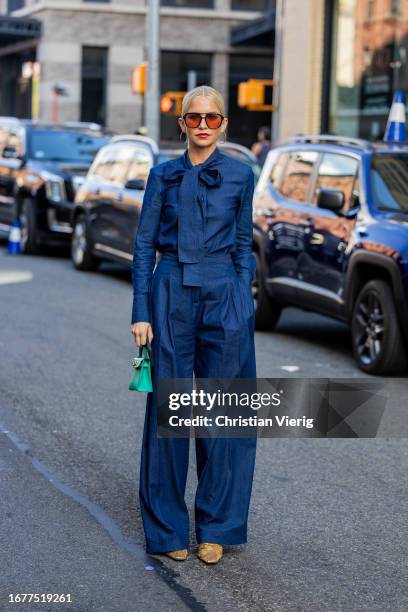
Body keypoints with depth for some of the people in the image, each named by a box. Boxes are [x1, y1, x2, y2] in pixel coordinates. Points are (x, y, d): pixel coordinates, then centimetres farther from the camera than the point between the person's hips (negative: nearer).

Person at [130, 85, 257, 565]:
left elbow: (243, 244, 10)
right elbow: (143, 245, 3)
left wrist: (243, 302, 3)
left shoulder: (240, 175, 5)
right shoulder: (163, 176, 5)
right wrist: (141, 313, -4)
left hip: (224, 295, 0)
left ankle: (215, 527, 16)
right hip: (171, 295, 0)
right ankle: (167, 528, 14)